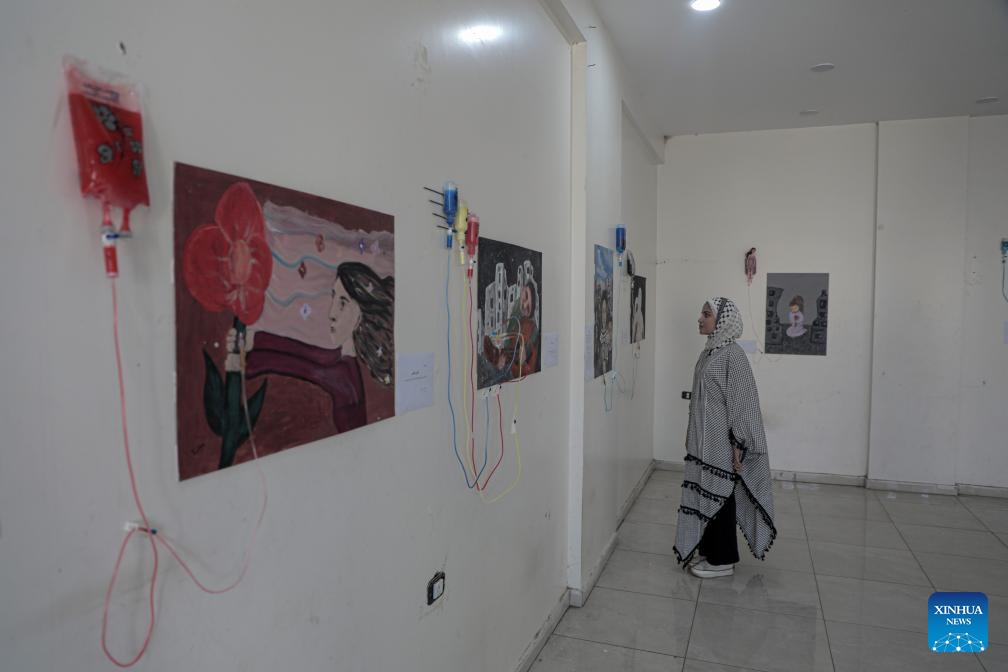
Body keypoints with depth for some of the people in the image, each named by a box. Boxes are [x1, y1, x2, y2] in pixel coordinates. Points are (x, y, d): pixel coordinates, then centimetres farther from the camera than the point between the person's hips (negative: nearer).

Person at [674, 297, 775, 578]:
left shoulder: (733, 355, -16)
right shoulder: (709, 352, 10)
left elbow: (741, 401, -18)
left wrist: (738, 444, -18)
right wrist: (692, 437, 19)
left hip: (721, 442, -8)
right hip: (704, 441, 8)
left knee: (719, 497, 2)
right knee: (703, 495, 15)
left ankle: (723, 560, 16)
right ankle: (707, 551, 27)